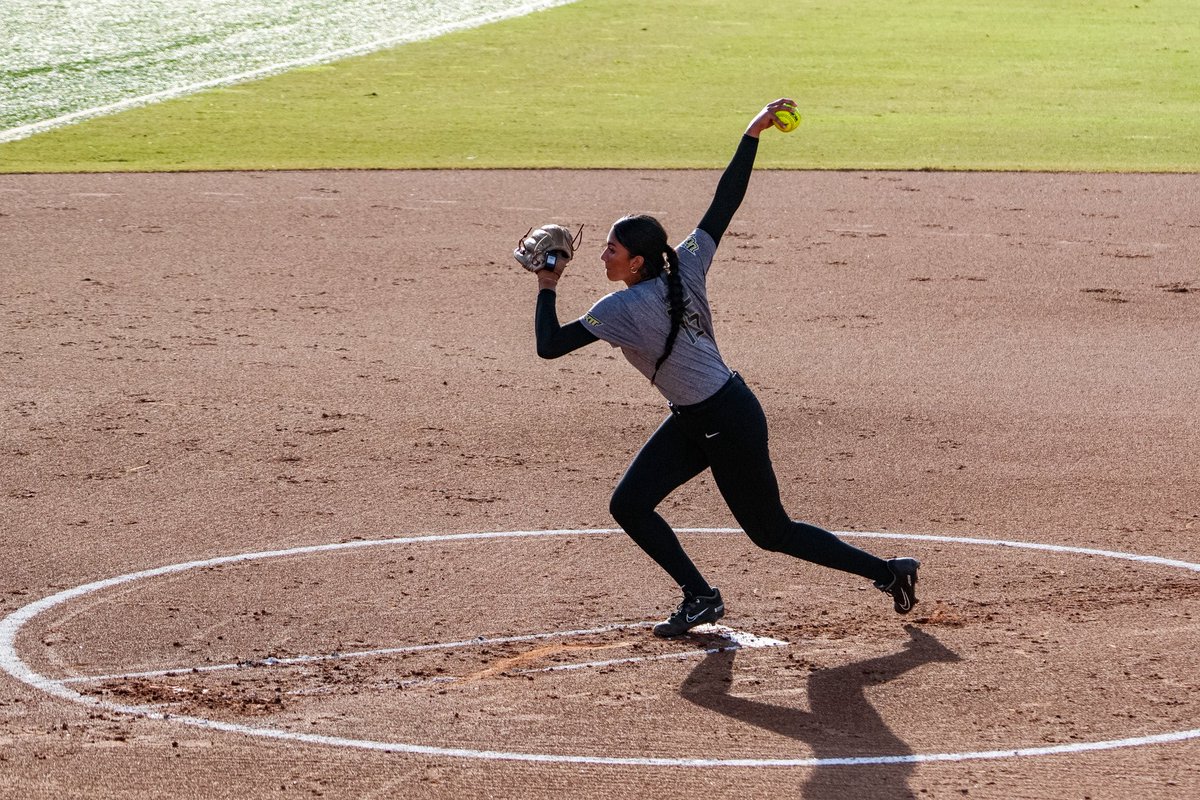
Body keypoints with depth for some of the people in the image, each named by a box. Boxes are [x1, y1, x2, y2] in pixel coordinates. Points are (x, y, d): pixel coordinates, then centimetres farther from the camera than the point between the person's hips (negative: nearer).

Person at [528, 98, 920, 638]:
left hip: (731, 424, -9)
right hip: (694, 424, 9)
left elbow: (549, 346, -23)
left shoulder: (621, 308, -22)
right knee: (629, 506, 6)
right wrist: (752, 137, 3)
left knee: (772, 532, 7)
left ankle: (887, 571, 16)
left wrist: (547, 289, -9)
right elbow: (725, 202, -3)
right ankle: (700, 598, 14)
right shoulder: (686, 269, -3)